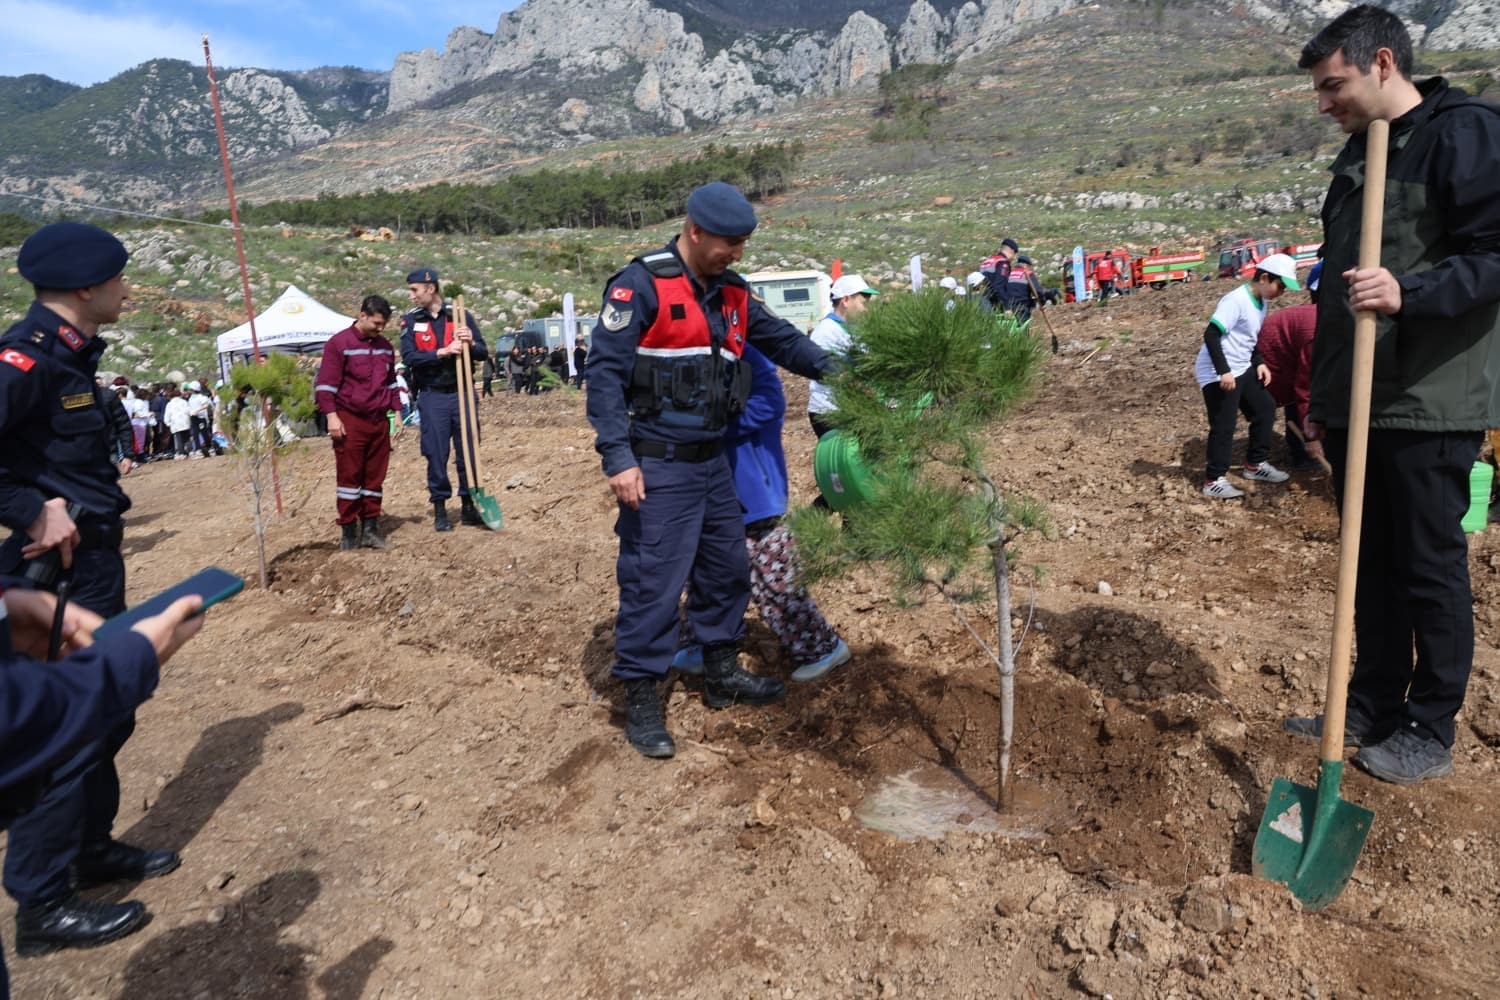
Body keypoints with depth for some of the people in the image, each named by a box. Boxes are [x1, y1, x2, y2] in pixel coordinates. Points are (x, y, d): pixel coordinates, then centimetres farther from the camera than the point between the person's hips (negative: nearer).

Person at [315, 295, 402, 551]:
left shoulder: (385, 346, 14)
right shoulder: (339, 343, -5)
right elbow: (325, 383, -8)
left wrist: (395, 412, 17)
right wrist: (332, 416, -14)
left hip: (379, 422, 6)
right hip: (350, 421, -6)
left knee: (375, 478, 7)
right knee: (349, 477, -1)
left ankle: (370, 529, 14)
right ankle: (348, 533, 6)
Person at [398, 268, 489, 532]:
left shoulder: (461, 315, 5)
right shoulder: (411, 321, 5)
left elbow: (484, 354, 6)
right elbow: (409, 357, -8)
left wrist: (471, 343, -16)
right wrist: (443, 352, -19)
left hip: (462, 394, 1)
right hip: (432, 397, 0)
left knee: (469, 451, 5)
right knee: (436, 455, 1)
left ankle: (468, 506, 18)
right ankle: (439, 509, 13)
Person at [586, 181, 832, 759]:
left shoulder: (732, 294, 10)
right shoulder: (641, 285, -12)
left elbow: (782, 340, 14)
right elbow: (605, 371, -16)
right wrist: (618, 458, -21)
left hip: (712, 461, 8)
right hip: (657, 466, -8)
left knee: (727, 569, 17)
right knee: (652, 580, -2)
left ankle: (722, 674, 35)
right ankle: (640, 700, 13)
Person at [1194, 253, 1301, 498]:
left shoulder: (1261, 302, 10)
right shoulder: (1236, 300, -20)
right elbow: (1211, 334, -26)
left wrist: (1259, 363, 8)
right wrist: (1224, 371, -29)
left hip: (1242, 369, 10)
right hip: (1218, 374, -10)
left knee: (1265, 407, 16)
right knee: (1224, 426, -6)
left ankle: (1255, 464, 29)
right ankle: (1214, 481, 3)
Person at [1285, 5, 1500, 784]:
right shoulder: (1358, 152, 17)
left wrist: (1409, 293, -31)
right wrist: (1322, 394, 20)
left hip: (1428, 406, -8)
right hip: (1358, 402, 8)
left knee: (1430, 569, 2)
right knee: (1369, 564, 13)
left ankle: (1430, 733, 15)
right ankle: (1373, 709, 26)